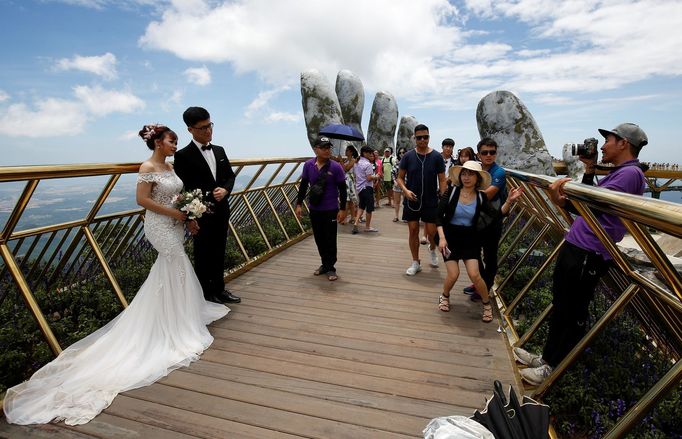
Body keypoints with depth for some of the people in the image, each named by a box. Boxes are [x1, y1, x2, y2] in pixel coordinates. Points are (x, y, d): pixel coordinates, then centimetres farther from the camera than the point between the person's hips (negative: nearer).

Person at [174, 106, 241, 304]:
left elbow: (230, 175, 12)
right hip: (202, 214, -6)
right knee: (203, 255, 7)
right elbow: (183, 188, -12)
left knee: (219, 253, 16)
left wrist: (225, 190, -8)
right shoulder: (183, 155, -11)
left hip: (222, 211, 6)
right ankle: (206, 295, 21)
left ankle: (219, 289, 30)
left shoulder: (219, 150, 9)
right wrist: (210, 196, -18)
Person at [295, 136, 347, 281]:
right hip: (314, 209, 4)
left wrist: (342, 209, -9)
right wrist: (299, 204, 5)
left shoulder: (336, 167, -11)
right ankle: (324, 264, 29)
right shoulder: (308, 165, -3)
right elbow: (303, 186, 7)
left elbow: (342, 189, -6)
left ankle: (330, 268, 17)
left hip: (330, 209, -3)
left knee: (330, 240, 3)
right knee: (319, 239, 13)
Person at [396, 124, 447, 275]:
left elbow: (442, 180, 1)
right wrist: (405, 190, -15)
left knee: (432, 232, 1)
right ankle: (415, 262, 18)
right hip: (412, 201, 1)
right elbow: (400, 177, 3)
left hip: (431, 202, -1)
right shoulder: (408, 156, -1)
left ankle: (432, 249, 37)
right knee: (413, 230, 5)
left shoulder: (436, 156, -2)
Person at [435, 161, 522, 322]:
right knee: (453, 274, -11)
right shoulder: (452, 191, -10)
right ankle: (445, 296, 22)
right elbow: (439, 216, -10)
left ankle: (487, 303, 17)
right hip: (450, 236, -1)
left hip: (470, 238, 1)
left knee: (474, 275, -11)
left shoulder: (480, 197, -4)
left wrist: (509, 201, -24)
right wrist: (441, 237, -18)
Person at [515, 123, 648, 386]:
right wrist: (589, 170, 19)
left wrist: (562, 202, -32)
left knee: (574, 315, 2)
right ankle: (548, 357, 31)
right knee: (560, 307, 17)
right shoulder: (616, 173, 20)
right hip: (574, 246, 10)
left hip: (588, 255, -10)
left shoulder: (630, 173, -11)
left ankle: (553, 368, 15)